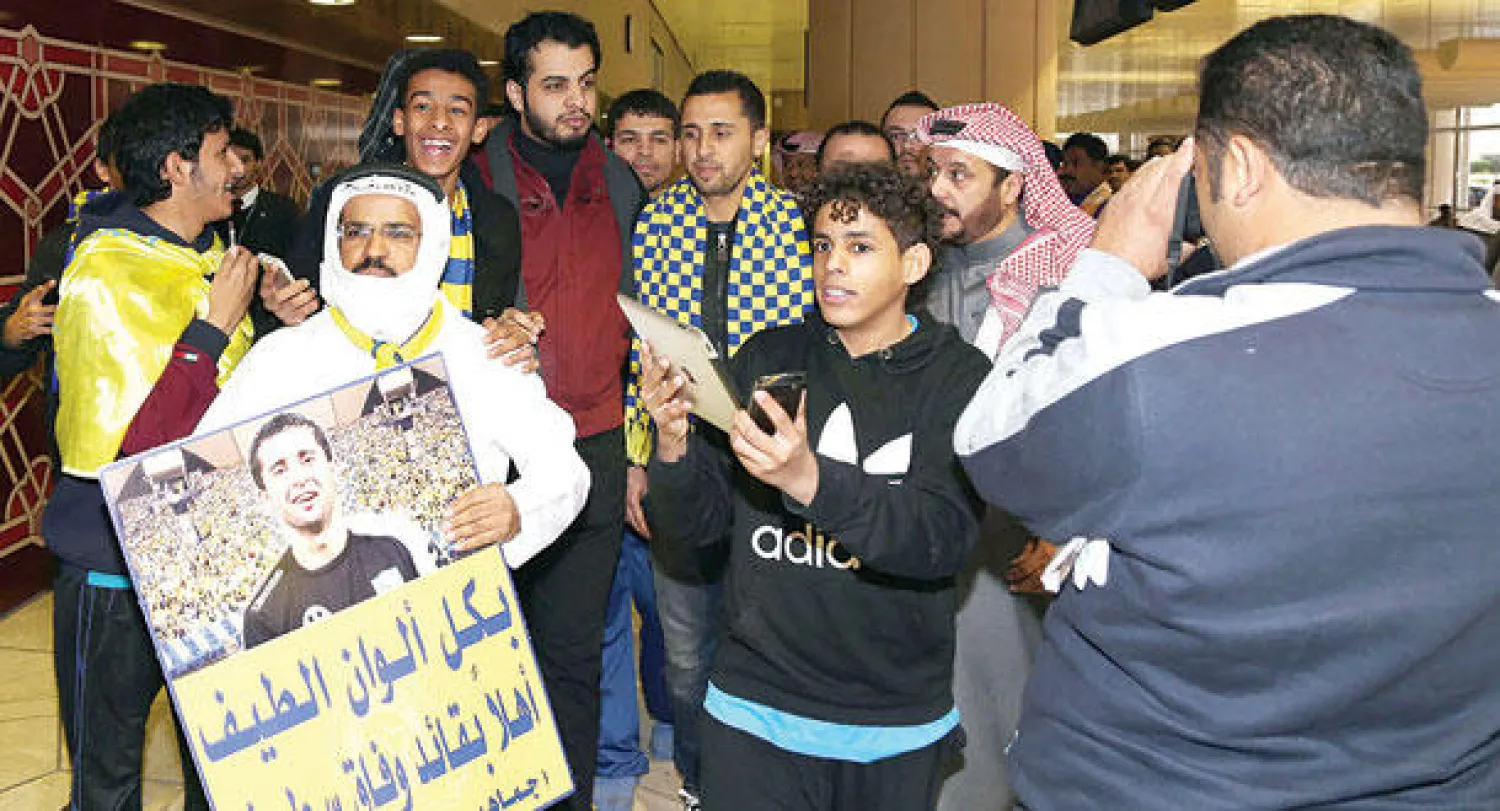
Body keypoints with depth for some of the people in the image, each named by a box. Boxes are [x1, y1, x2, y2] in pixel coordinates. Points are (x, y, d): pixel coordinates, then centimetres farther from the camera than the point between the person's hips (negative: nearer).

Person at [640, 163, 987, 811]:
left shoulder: (958, 376, -6)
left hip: (897, 725, -1)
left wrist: (811, 481, -35)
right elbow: (691, 525, 0)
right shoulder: (767, 358, 2)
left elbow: (947, 535, -20)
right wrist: (673, 445, -20)